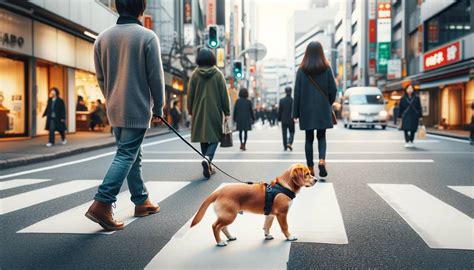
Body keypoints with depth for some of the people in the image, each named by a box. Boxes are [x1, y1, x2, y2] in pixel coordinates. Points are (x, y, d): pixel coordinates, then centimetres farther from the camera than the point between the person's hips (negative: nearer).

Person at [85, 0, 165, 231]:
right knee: (126, 156, -3)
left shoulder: (103, 37, 6)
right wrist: (158, 108, 2)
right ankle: (102, 204, -11)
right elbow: (156, 77, -9)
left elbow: (100, 77, 11)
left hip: (114, 110, 6)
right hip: (137, 109, -6)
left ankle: (142, 201, 25)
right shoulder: (147, 37, -10)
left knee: (132, 155, 16)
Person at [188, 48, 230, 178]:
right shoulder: (218, 74, -3)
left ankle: (208, 167, 13)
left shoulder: (195, 74, 0)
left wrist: (191, 111, 13)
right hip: (215, 111, -2)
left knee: (204, 139, 11)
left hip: (199, 112, 2)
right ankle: (207, 158, -22)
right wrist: (227, 113, 1)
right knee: (214, 138, 5)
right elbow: (224, 94, -4)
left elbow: (190, 95, 3)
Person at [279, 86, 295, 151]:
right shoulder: (293, 100, -9)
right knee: (292, 132, 13)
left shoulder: (282, 100, -5)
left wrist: (279, 119, 8)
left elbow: (279, 111, -1)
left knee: (284, 133, 10)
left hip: (284, 120, 1)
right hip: (291, 120, -1)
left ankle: (285, 146, 11)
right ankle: (289, 143, -9)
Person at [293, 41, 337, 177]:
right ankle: (322, 160, -13)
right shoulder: (326, 69, -2)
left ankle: (310, 168, 9)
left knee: (309, 138, 9)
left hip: (306, 109, 0)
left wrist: (296, 113, 1)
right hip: (323, 109, 0)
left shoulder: (302, 70, -2)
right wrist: (329, 104, 16)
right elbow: (333, 90, -2)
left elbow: (297, 92, -3)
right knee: (321, 136, 11)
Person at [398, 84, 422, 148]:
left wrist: (419, 116, 0)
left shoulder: (416, 98, 4)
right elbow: (400, 108, 5)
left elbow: (419, 108, 5)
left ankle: (411, 142, 19)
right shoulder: (403, 99, 3)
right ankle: (407, 142, -11)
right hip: (405, 117, -1)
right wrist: (400, 117, 1)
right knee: (406, 129, -12)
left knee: (413, 130, 6)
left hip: (414, 117, 1)